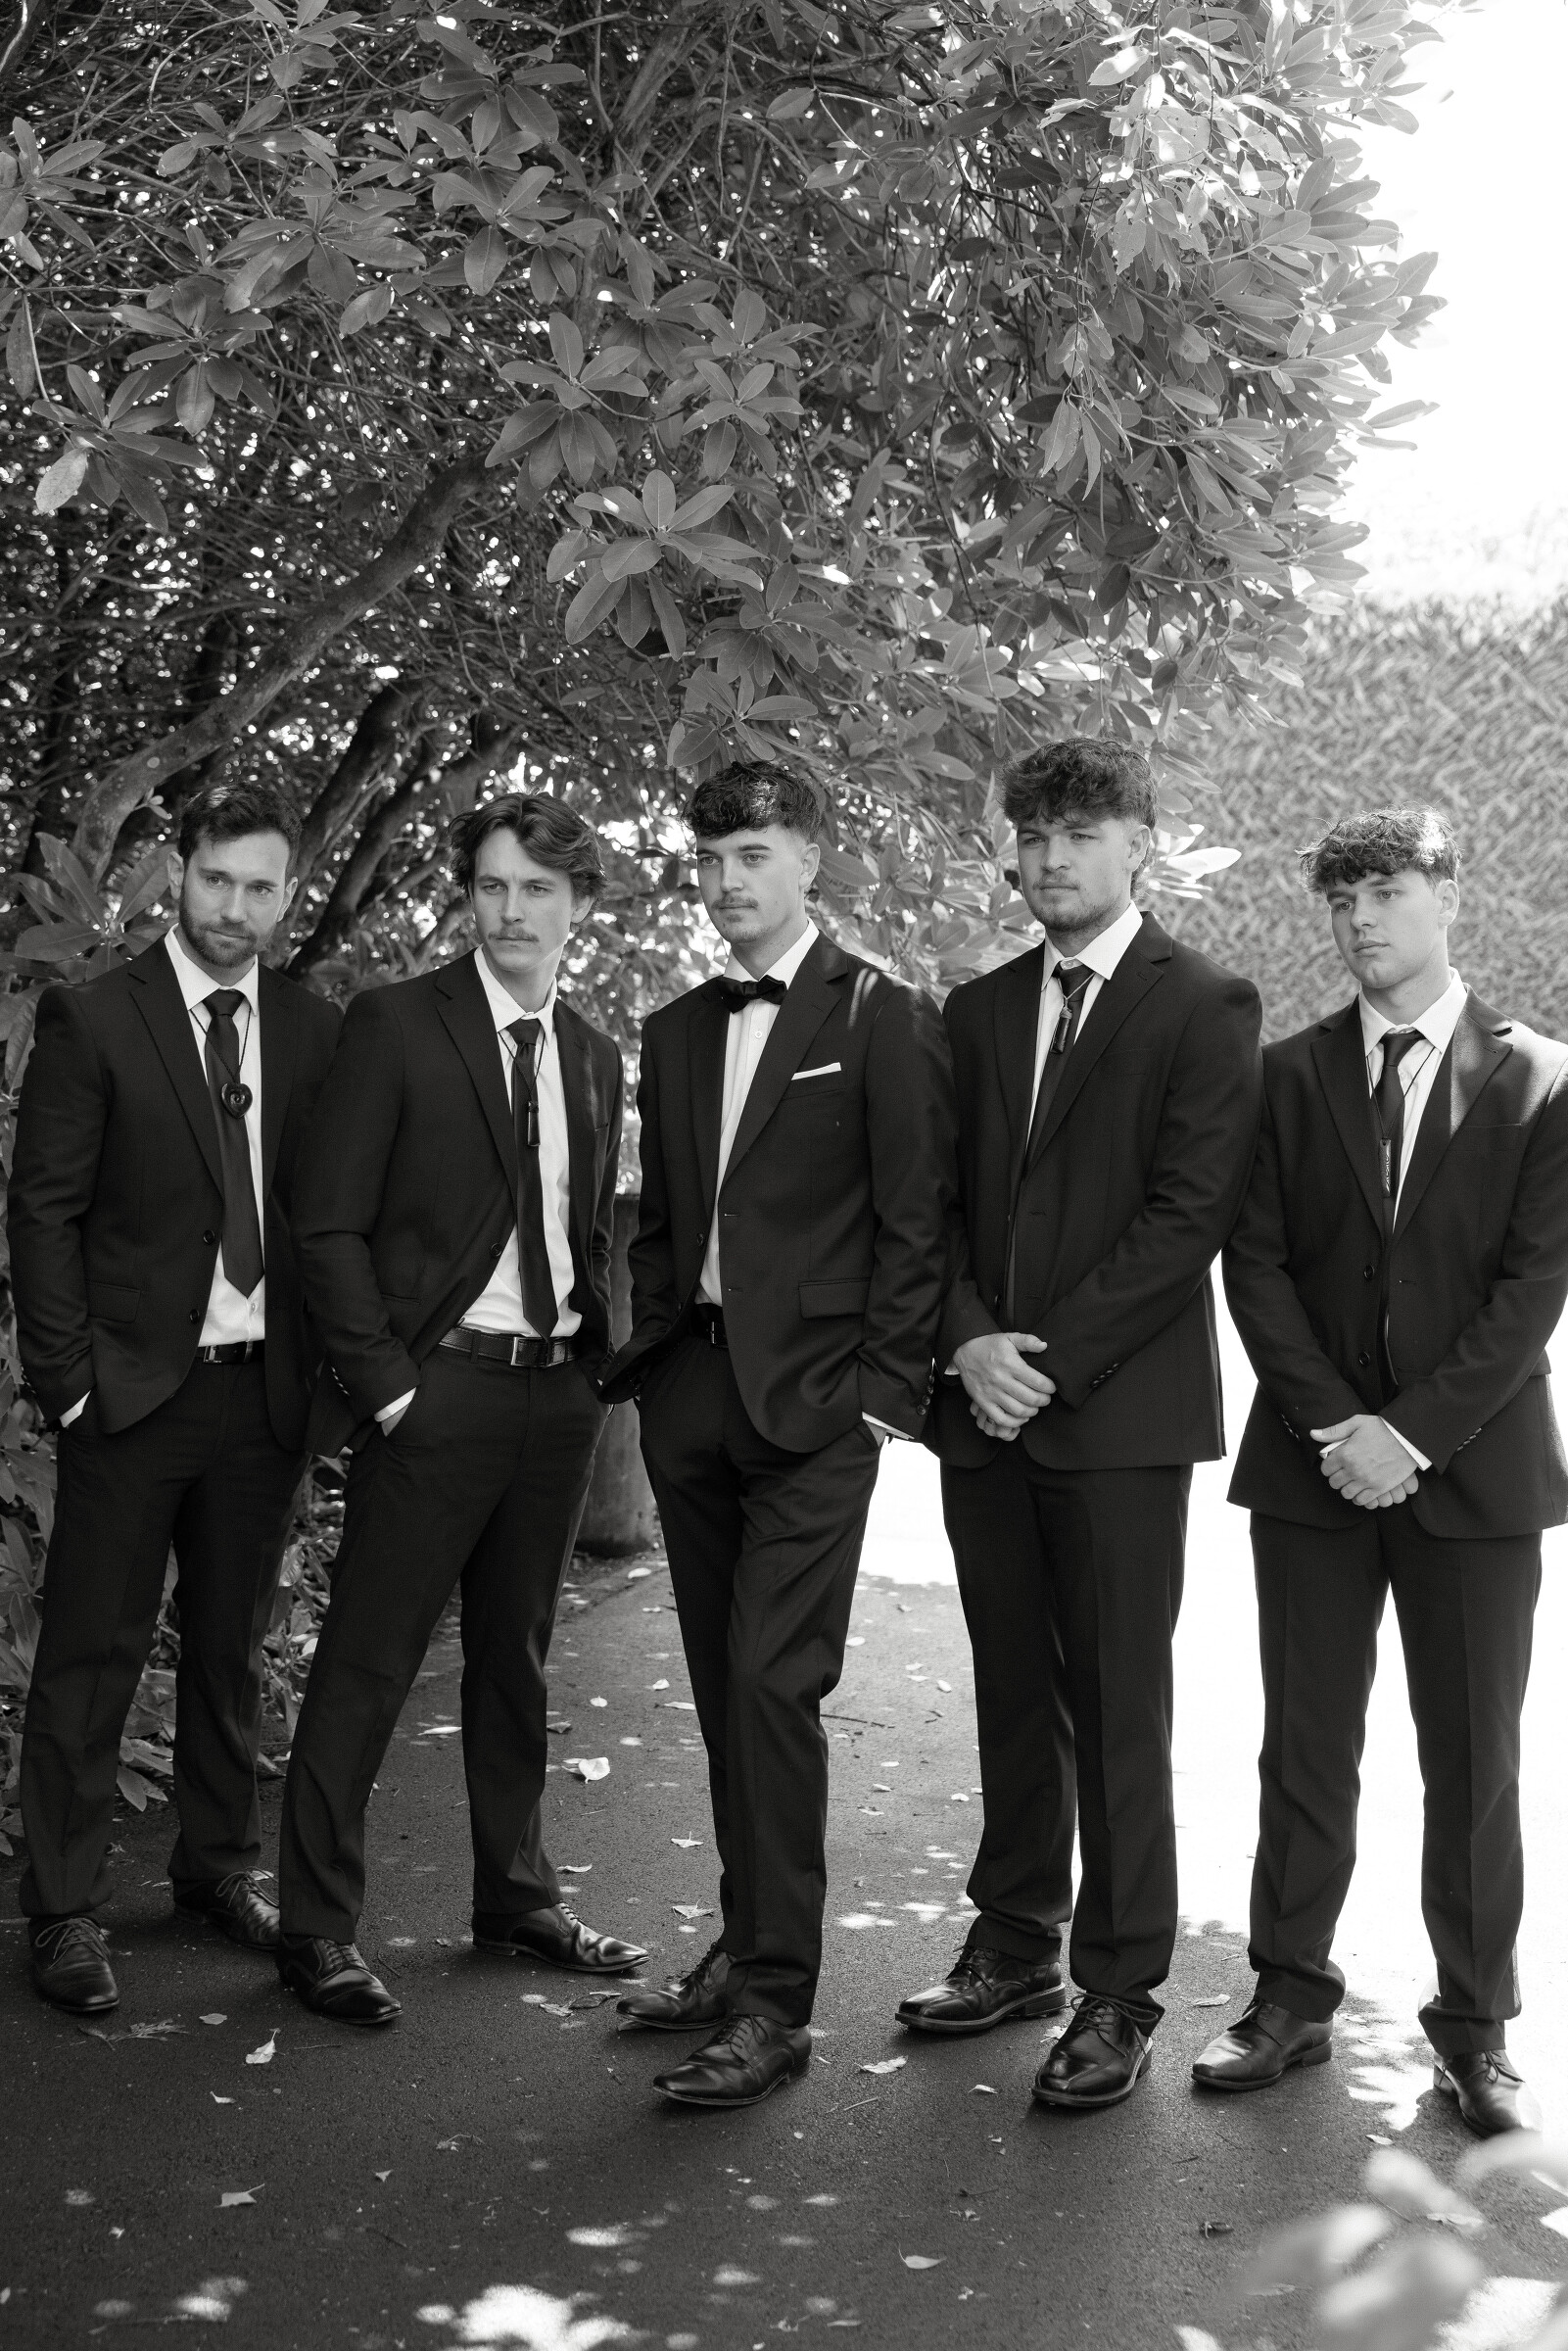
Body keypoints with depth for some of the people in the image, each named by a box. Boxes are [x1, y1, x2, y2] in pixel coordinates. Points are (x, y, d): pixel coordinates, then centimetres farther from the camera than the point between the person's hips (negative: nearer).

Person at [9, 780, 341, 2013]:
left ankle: (222, 1863, 29)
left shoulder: (315, 1031, 6)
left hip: (267, 1390, 4)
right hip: (134, 1388, -4)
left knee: (234, 1645, 15)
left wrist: (321, 1359, 2)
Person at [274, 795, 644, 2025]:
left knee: (516, 1658, 15)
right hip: (433, 1387, -5)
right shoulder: (396, 1025, -5)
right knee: (366, 1665, -2)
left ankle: (519, 1896, 27)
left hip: (557, 1393, 6)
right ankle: (318, 1928, 7)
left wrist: (600, 1365, 7)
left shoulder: (595, 1055, 12)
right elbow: (329, 1225, -8)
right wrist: (386, 1383, -12)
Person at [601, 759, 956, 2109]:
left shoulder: (884, 1022, -3)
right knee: (725, 1687, 12)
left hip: (810, 1400, -6)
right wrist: (646, 1357, 10)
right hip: (690, 1390, 7)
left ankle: (775, 2008, -6)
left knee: (771, 1684, -11)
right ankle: (748, 1946, 23)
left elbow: (915, 1221, -6)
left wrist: (884, 1391, -11)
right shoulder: (676, 1034, 16)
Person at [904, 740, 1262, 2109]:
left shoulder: (1205, 1008, -3)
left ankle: (1121, 1994, 8)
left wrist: (1051, 1358, -14)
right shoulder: (979, 1011, 14)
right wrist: (969, 1341, -6)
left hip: (1122, 1414, -5)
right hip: (987, 1406, 5)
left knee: (1117, 1704, -1)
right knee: (1013, 1692, 13)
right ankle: (1016, 1946, 25)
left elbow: (1191, 1213, -11)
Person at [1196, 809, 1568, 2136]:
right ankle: (1291, 2000, 18)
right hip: (1314, 1464, 2)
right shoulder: (1288, 1076, 6)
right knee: (1305, 1750, 7)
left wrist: (1413, 1432, -14)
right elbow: (1255, 1267, 2)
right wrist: (1333, 1425, -11)